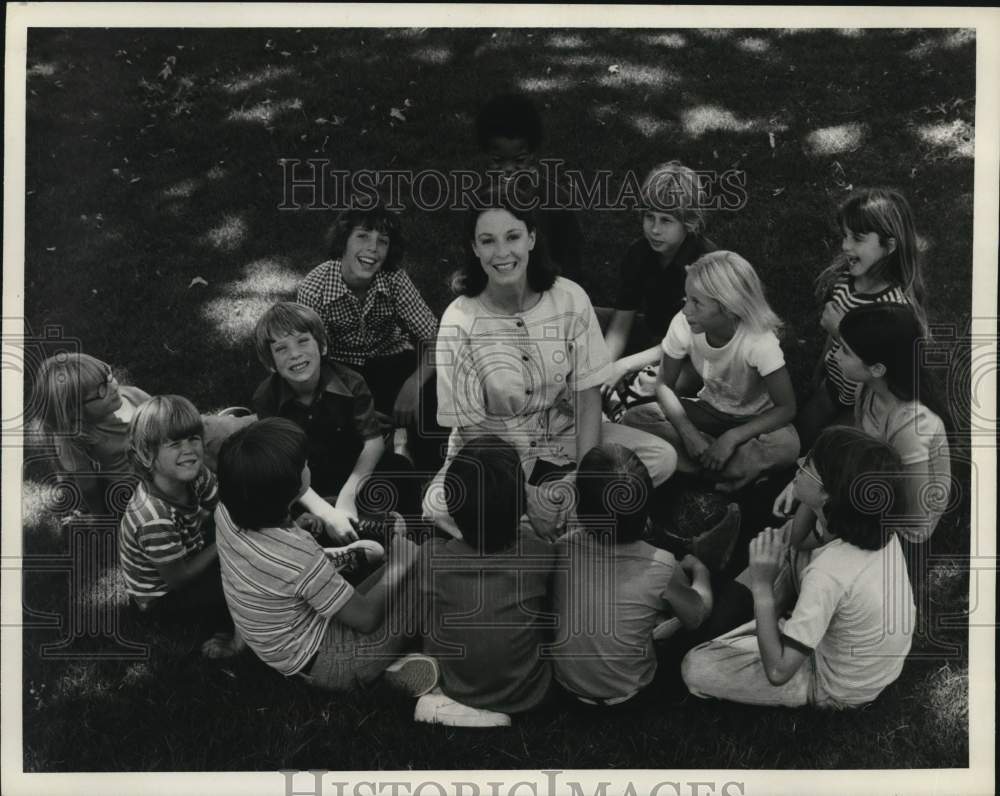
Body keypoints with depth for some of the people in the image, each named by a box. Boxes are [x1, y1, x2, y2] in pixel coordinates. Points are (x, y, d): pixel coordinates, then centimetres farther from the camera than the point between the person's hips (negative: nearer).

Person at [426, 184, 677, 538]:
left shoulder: (570, 299, -10)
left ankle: (542, 506, -10)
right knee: (438, 507, -33)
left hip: (565, 434, 3)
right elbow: (470, 425, -12)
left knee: (662, 458, -18)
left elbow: (588, 395, -8)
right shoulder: (459, 321, -15)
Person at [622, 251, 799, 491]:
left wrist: (732, 437, -32)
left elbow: (786, 408, -22)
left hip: (752, 419, -4)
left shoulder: (759, 341, -30)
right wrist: (688, 432, -25)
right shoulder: (683, 324, -22)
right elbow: (665, 385, -9)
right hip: (708, 409, 4)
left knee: (787, 446, -38)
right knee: (634, 419, -20)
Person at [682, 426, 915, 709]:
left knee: (696, 667, -6)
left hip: (839, 690, -7)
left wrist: (762, 585, -31)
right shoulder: (877, 523, -18)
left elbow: (778, 671, -35)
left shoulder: (828, 575, -41)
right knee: (785, 544, 14)